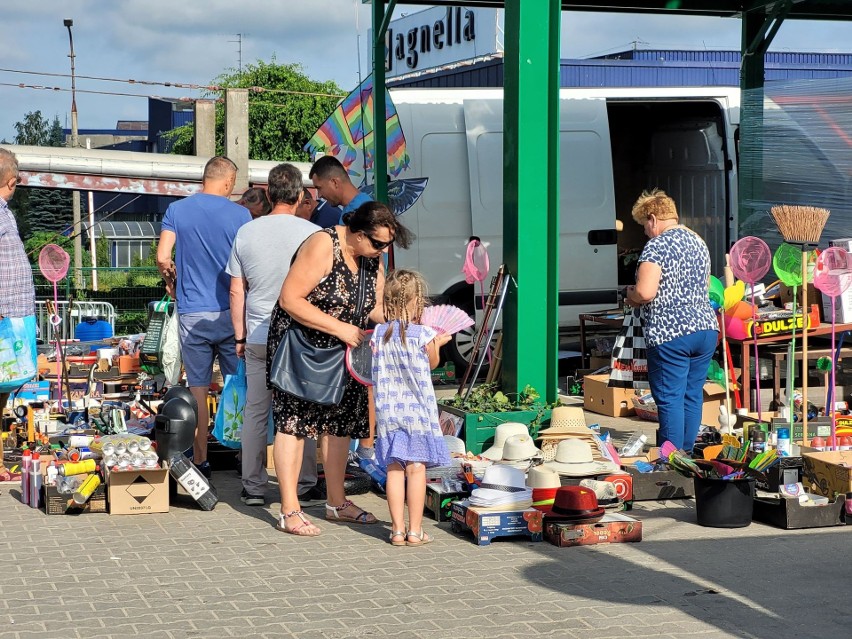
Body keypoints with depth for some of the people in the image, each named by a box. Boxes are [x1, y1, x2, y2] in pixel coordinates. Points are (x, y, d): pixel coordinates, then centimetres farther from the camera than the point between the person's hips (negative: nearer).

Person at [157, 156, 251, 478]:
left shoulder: (176, 210, 1)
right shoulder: (239, 214, -3)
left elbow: (163, 257, -6)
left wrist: (172, 281, 13)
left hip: (192, 313, 1)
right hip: (231, 311, -1)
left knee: (198, 388, 7)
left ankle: (200, 461, 8)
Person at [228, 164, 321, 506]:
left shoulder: (246, 232, 2)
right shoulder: (313, 233, -6)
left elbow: (236, 292, 6)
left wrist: (240, 337, 15)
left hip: (258, 337, 2)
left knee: (255, 412, 7)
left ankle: (253, 487, 10)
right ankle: (304, 485, 12)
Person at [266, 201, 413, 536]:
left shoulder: (372, 258, 1)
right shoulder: (323, 247, -23)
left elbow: (376, 306, 4)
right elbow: (289, 299, -25)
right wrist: (340, 328, -26)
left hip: (342, 354, 8)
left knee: (339, 423, 11)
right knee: (294, 421, -6)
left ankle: (336, 502, 23)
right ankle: (289, 511, -3)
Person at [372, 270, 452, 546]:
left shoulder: (379, 333, 0)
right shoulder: (423, 334, -11)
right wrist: (437, 343, 27)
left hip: (388, 411, 3)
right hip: (418, 410, -3)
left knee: (394, 469, 7)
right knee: (416, 469, 2)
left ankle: (398, 530, 9)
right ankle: (415, 531, 5)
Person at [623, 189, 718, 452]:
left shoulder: (657, 246, -11)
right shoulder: (699, 242, 15)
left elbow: (645, 292, -20)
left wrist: (631, 296, 1)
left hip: (670, 334, -8)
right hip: (706, 329, 8)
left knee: (670, 400, -3)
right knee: (693, 396, 13)